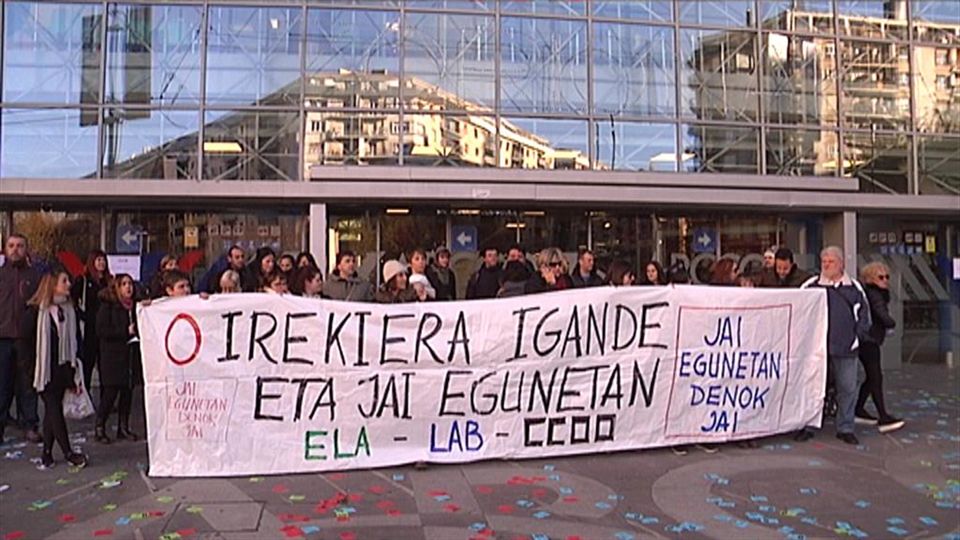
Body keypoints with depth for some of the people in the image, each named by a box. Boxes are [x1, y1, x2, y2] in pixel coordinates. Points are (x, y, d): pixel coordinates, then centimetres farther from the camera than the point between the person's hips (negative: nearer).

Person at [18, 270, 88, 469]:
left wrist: (76, 370, 3)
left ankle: (47, 452, 19)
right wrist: (35, 366, -7)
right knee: (54, 409, -3)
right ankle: (68, 453, 2)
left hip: (63, 369, 5)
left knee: (52, 410, 11)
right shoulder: (35, 311, -8)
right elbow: (24, 341, -5)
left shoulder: (71, 311, 5)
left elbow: (77, 340, 8)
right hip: (45, 369, -4)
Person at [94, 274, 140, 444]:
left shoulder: (134, 305, 10)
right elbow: (101, 330, -13)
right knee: (110, 392, -3)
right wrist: (126, 331, -18)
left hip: (131, 355, 5)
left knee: (128, 392, 7)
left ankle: (123, 428, 18)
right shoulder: (107, 306, -6)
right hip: (113, 356, -5)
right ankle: (99, 428, 12)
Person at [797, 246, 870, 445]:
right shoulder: (810, 286, 4)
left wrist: (855, 336, 4)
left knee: (848, 388, 5)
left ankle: (845, 428, 18)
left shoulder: (854, 288, 8)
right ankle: (806, 426, 12)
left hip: (845, 349, 1)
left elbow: (864, 316, 13)